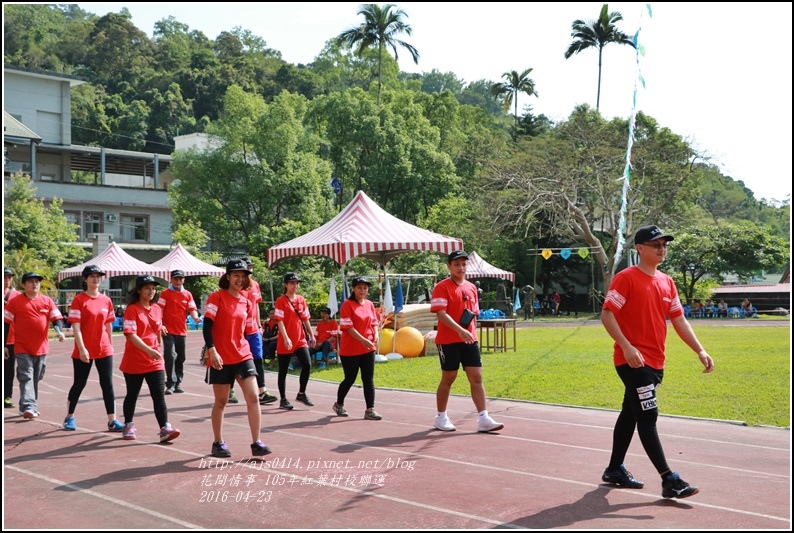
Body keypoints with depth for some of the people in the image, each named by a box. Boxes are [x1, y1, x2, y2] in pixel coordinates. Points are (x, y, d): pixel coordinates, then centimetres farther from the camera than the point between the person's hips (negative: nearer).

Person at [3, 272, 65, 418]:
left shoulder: (47, 301, 5)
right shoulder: (15, 302, -3)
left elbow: (56, 318, 4)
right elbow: (6, 322, 0)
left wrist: (59, 331, -17)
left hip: (41, 347, 4)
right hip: (22, 348, -4)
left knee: (36, 378, 13)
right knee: (26, 377, -12)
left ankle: (32, 406, 25)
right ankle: (28, 406, -19)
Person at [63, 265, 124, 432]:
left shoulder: (106, 300, 6)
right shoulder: (79, 300, -8)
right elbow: (75, 326, -12)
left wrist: (111, 346, 14)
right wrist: (82, 349, -19)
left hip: (104, 349, 4)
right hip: (84, 351, -4)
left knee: (108, 384, 1)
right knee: (79, 384, 8)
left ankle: (112, 420, 4)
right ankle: (69, 418, 25)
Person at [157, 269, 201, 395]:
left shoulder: (187, 294, 9)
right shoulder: (165, 293, 0)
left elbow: (192, 309, 5)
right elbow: (159, 310, -4)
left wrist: (195, 317, -17)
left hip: (182, 331, 4)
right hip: (168, 331, -4)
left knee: (180, 358, 8)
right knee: (170, 356, -14)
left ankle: (178, 384, 17)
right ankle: (170, 384, -10)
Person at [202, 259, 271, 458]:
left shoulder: (246, 302, 10)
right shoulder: (217, 297, -7)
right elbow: (207, 325, -14)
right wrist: (212, 350, -24)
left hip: (243, 356, 5)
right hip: (221, 358, -5)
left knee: (253, 397, -6)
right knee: (221, 401, 6)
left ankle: (256, 443, -1)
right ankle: (218, 443, 20)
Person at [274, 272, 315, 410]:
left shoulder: (301, 299, 8)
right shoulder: (281, 300, -8)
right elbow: (279, 321, -14)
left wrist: (311, 335, 16)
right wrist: (286, 338, -23)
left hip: (301, 340, 5)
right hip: (285, 342, -5)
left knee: (307, 365, -8)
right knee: (283, 371, 4)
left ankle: (301, 394, 9)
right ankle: (283, 400, 15)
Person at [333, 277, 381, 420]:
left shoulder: (370, 304, 8)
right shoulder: (347, 304, -10)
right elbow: (347, 327, -15)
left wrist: (376, 334, -6)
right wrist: (363, 340, -23)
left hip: (368, 348, 5)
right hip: (350, 349, -5)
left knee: (369, 380, 1)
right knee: (350, 379, 7)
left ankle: (370, 410, 3)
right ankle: (339, 404, 30)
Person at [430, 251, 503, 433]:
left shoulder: (471, 287, 12)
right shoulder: (442, 287, -8)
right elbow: (441, 314, -19)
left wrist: (473, 334, 10)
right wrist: (460, 331, -29)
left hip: (470, 341, 5)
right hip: (448, 341, -5)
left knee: (476, 378, -1)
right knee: (448, 379, 4)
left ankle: (483, 419, -1)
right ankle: (441, 418, 19)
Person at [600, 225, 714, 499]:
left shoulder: (667, 282, 13)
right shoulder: (626, 278, -10)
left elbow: (678, 319, 15)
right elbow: (607, 314, -15)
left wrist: (700, 350, 6)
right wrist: (627, 347, -26)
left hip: (655, 363, 8)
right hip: (632, 361, -8)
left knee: (630, 414, 16)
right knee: (647, 417, -9)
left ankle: (615, 470, 27)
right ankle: (669, 481, -10)